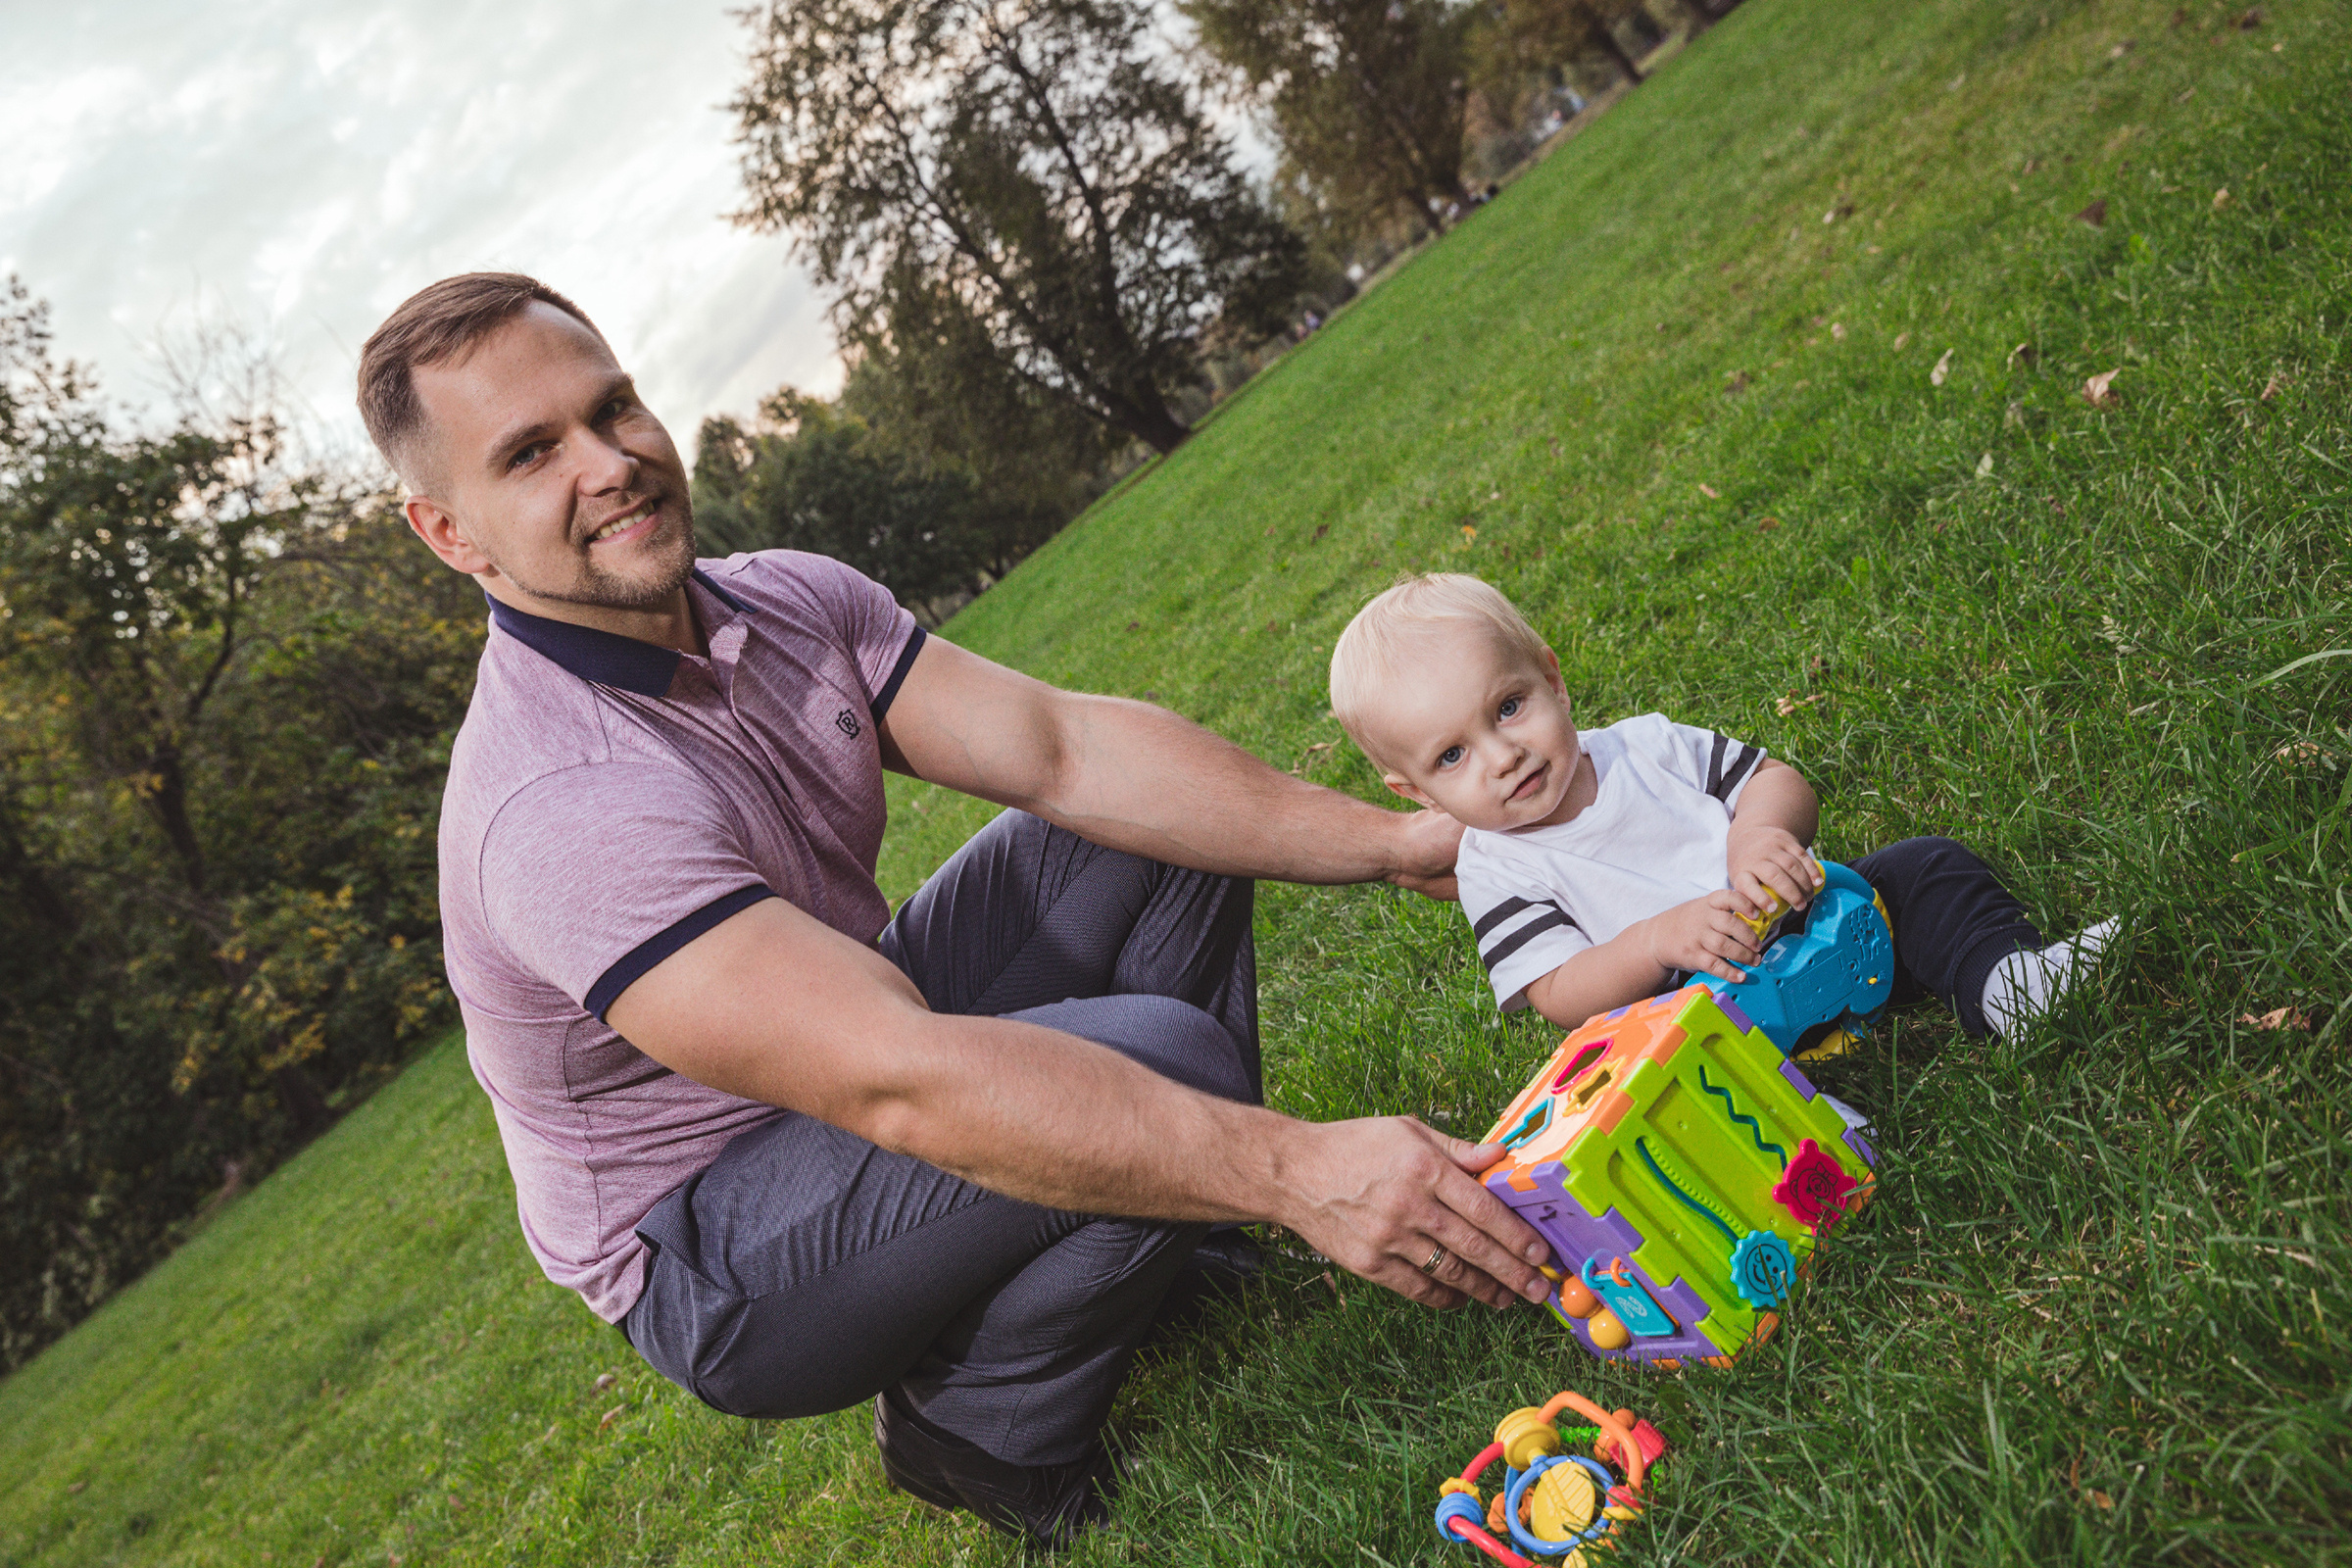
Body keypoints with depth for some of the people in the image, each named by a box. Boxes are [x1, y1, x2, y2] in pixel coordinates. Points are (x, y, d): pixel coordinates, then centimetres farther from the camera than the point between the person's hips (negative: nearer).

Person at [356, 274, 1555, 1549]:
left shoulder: (791, 601, -5)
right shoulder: (559, 804, -32)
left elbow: (1063, 751, -11)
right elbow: (903, 1082, -41)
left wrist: (1389, 841, -20)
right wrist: (1292, 1171, -44)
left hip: (852, 1053, 8)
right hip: (713, 1262, -8)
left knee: (1164, 827, -2)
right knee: (1158, 1065, -29)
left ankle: (1181, 1231, 6)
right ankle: (981, 1430, -4)